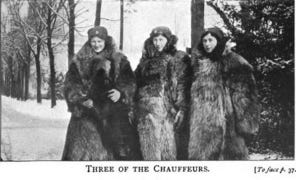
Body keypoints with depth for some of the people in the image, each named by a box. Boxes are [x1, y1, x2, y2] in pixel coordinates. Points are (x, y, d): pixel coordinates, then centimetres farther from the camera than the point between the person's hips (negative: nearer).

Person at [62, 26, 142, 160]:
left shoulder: (119, 60, 10)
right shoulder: (79, 62, 9)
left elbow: (130, 81, 4)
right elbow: (71, 84, 3)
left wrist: (121, 92, -15)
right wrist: (81, 99, -13)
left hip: (114, 112, 0)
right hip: (87, 112, 0)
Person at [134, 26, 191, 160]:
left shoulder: (179, 58, 5)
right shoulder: (146, 59, 17)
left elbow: (182, 85, -2)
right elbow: (137, 82, 14)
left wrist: (181, 108, -11)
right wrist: (132, 108, 7)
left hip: (168, 108, -3)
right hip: (147, 108, 3)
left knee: (168, 143, -6)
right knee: (149, 145, 0)